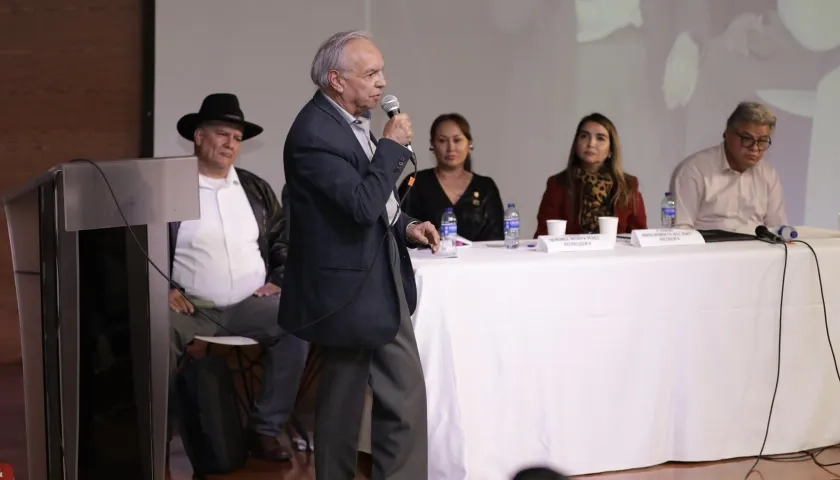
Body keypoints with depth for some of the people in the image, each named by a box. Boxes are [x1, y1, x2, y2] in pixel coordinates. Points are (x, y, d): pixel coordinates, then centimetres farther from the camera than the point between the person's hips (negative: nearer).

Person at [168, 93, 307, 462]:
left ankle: (265, 429, -13)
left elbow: (285, 239, 18)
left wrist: (279, 281, 3)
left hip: (251, 305, 4)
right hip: (193, 309, -3)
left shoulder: (255, 188, 16)